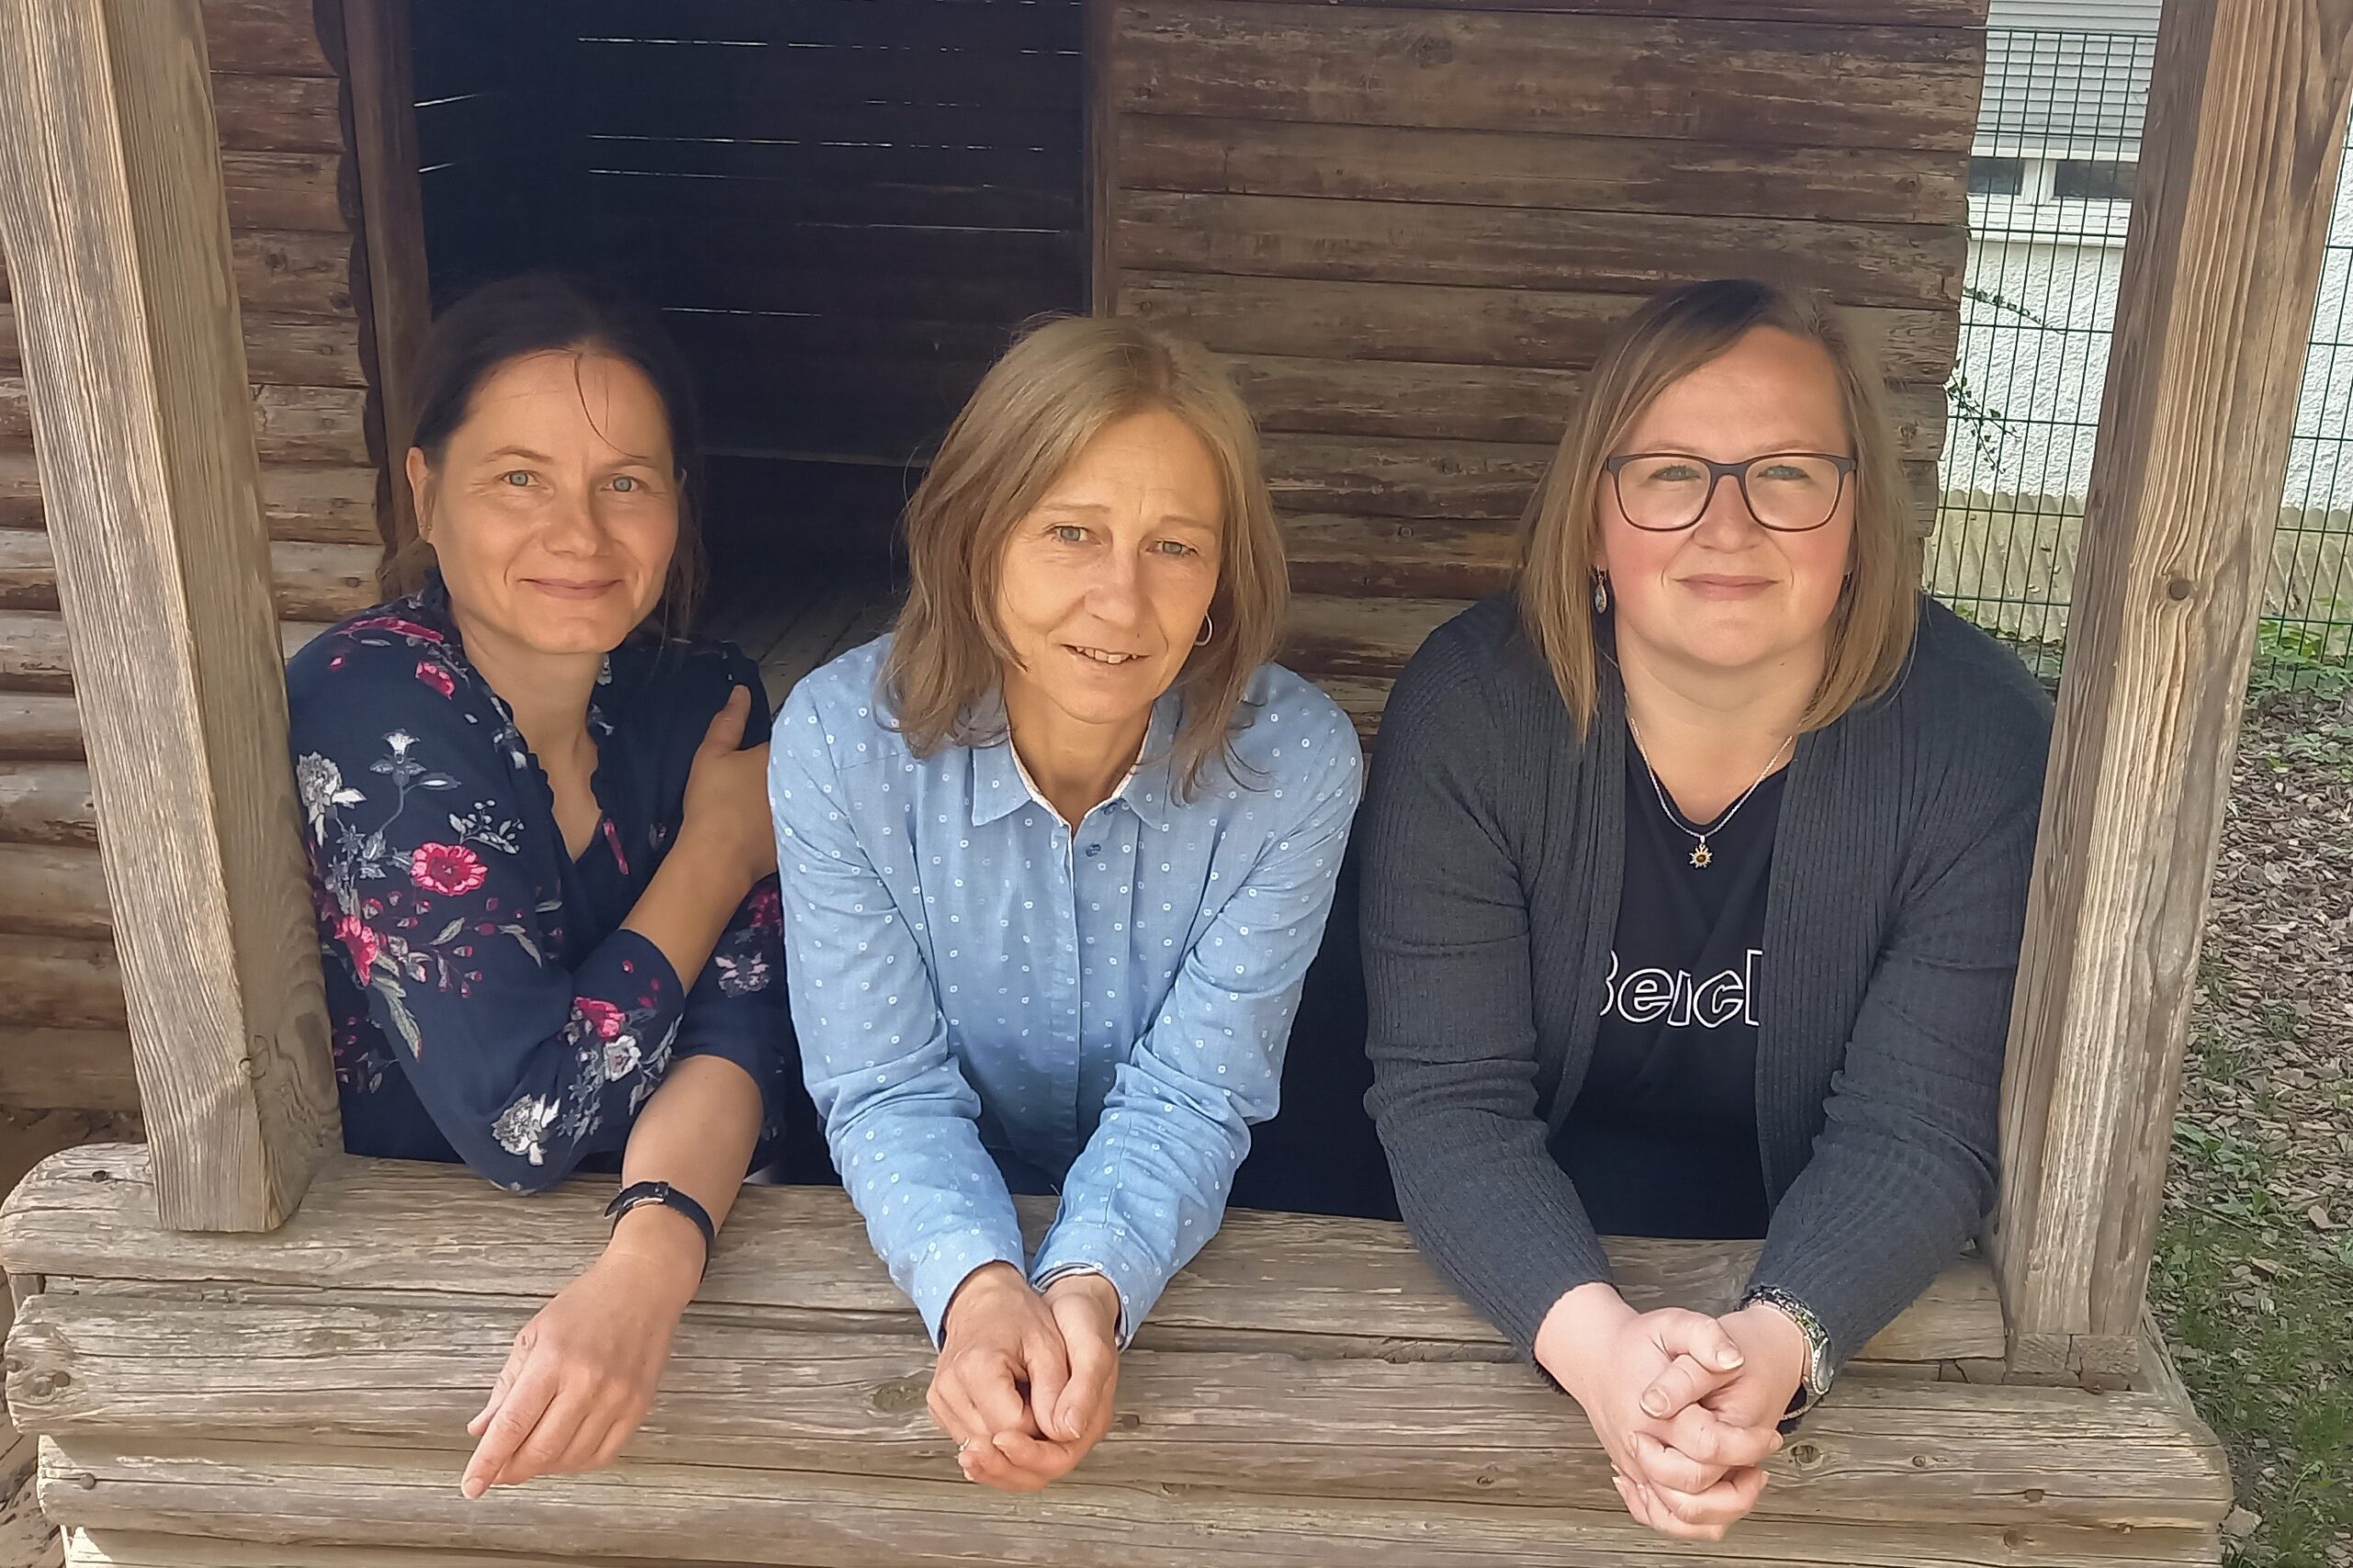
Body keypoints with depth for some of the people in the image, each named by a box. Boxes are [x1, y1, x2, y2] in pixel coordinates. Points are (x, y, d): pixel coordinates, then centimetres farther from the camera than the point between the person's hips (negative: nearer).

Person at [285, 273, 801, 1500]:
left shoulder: (698, 699, -4)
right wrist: (721, 845, -14)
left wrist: (645, 1267, -35)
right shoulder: (367, 707, -20)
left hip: (663, 1234, 4)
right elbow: (523, 1118, -25)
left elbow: (741, 1028, -15)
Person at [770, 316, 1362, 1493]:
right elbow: (887, 1090, -13)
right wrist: (979, 1288, -31)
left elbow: (1192, 1097, -13)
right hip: (929, 1256, 1)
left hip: (1182, 1258, -1)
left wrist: (1091, 1286, -31)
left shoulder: (1296, 765, -16)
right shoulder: (840, 737, -15)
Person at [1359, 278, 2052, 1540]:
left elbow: (1916, 1128, -17)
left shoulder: (1976, 737, -15)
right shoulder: (1469, 704, -16)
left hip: (1822, 1286, 1)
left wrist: (1776, 1341, -37)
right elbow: (1445, 1096, -19)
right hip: (1520, 1281, 0)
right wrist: (1595, 1338, -37)